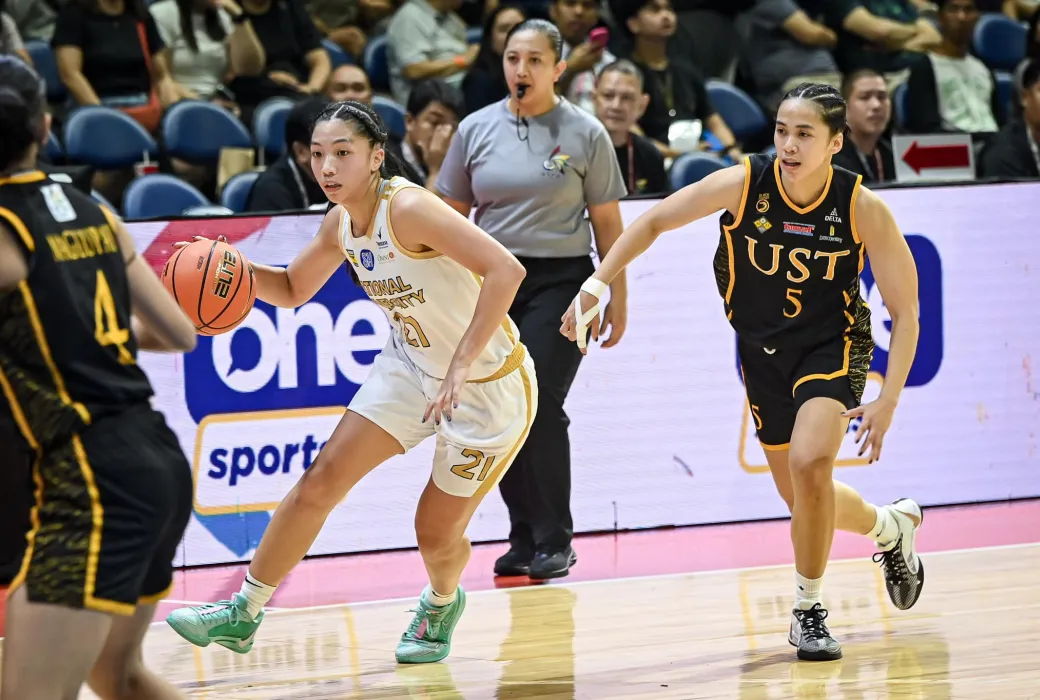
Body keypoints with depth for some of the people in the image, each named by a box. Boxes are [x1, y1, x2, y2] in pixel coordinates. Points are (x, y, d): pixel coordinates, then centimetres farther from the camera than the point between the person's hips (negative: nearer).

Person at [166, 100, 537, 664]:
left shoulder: (408, 207, -28)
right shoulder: (341, 223, -4)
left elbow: (505, 270, -37)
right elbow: (294, 288, 14)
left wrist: (461, 364, -38)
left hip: (489, 386, -7)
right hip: (412, 366, 7)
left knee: (436, 532, 3)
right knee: (322, 479, 0)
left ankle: (442, 603, 39)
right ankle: (243, 614, 12)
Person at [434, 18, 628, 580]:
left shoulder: (585, 134, -1)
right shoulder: (476, 129, 5)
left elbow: (607, 222, 2)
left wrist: (617, 298, 1)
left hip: (560, 281, -3)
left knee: (541, 406, -13)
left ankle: (554, 542, -4)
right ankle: (524, 538, 14)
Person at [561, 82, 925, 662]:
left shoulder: (864, 209, -21)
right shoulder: (744, 184, -19)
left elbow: (905, 312, -13)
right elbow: (654, 222, -4)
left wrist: (888, 401, -19)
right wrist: (597, 285, -11)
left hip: (833, 345, -3)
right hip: (763, 349, 3)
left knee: (810, 462, -27)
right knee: (800, 495, 13)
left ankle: (808, 611, -8)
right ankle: (891, 527, 47)